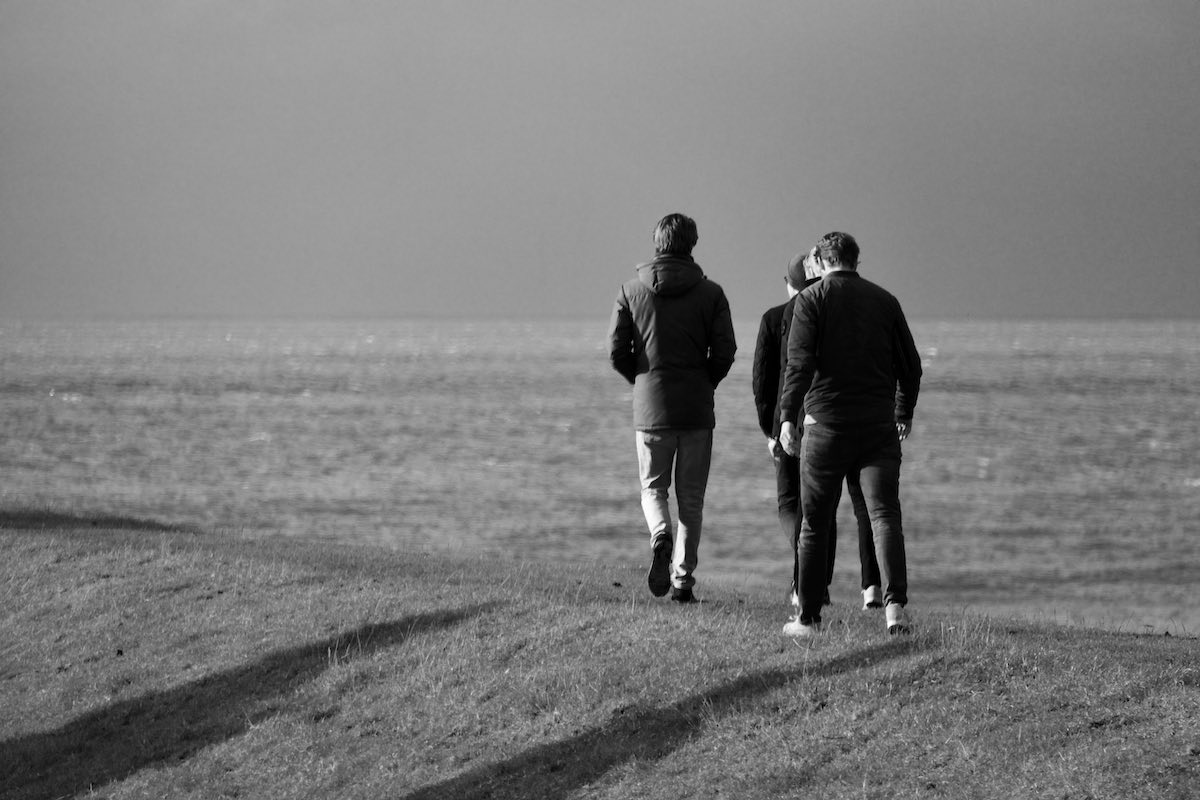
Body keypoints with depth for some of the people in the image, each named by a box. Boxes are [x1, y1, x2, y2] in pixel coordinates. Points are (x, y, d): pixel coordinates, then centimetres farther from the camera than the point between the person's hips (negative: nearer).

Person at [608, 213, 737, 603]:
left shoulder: (631, 291, 1)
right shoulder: (710, 293, -1)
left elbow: (616, 351, -1)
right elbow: (724, 352, -5)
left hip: (650, 407, 0)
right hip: (697, 409, 0)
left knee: (653, 488, 13)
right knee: (691, 498, 8)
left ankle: (660, 535, -18)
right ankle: (683, 579, 4)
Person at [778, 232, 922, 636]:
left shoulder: (811, 300, 0)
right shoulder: (885, 300, 11)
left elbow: (800, 362, -11)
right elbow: (910, 364, 15)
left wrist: (788, 416, -14)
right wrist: (904, 413, 29)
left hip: (826, 422, -2)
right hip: (879, 422, 2)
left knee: (814, 523, 8)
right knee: (885, 515, -5)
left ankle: (808, 617, 14)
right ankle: (895, 604, -24)